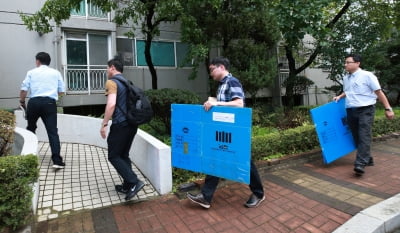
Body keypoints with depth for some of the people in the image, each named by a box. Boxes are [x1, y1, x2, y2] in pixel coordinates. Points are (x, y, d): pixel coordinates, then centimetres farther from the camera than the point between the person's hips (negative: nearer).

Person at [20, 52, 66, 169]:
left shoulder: (31, 72, 9)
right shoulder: (56, 73, 11)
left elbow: (24, 89, 2)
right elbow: (62, 91, 10)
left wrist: (22, 101, 17)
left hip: (34, 102, 1)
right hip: (50, 103, -1)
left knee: (30, 128, 22)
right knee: (52, 131, -6)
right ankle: (57, 160, -15)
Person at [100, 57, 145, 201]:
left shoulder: (111, 82, -8)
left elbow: (111, 104, -21)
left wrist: (104, 124, -16)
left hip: (120, 125, -8)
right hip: (131, 123, 8)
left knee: (114, 156, 2)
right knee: (123, 155, 16)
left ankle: (134, 182, -7)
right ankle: (127, 186, 20)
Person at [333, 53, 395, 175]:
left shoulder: (367, 75, -6)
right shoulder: (345, 78, 12)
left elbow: (379, 93, -5)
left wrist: (388, 108, -6)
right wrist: (339, 97, 12)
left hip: (365, 110, -6)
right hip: (351, 111, 7)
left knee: (364, 137, -13)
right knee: (357, 137, 11)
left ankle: (360, 164, -17)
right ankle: (367, 159, 27)